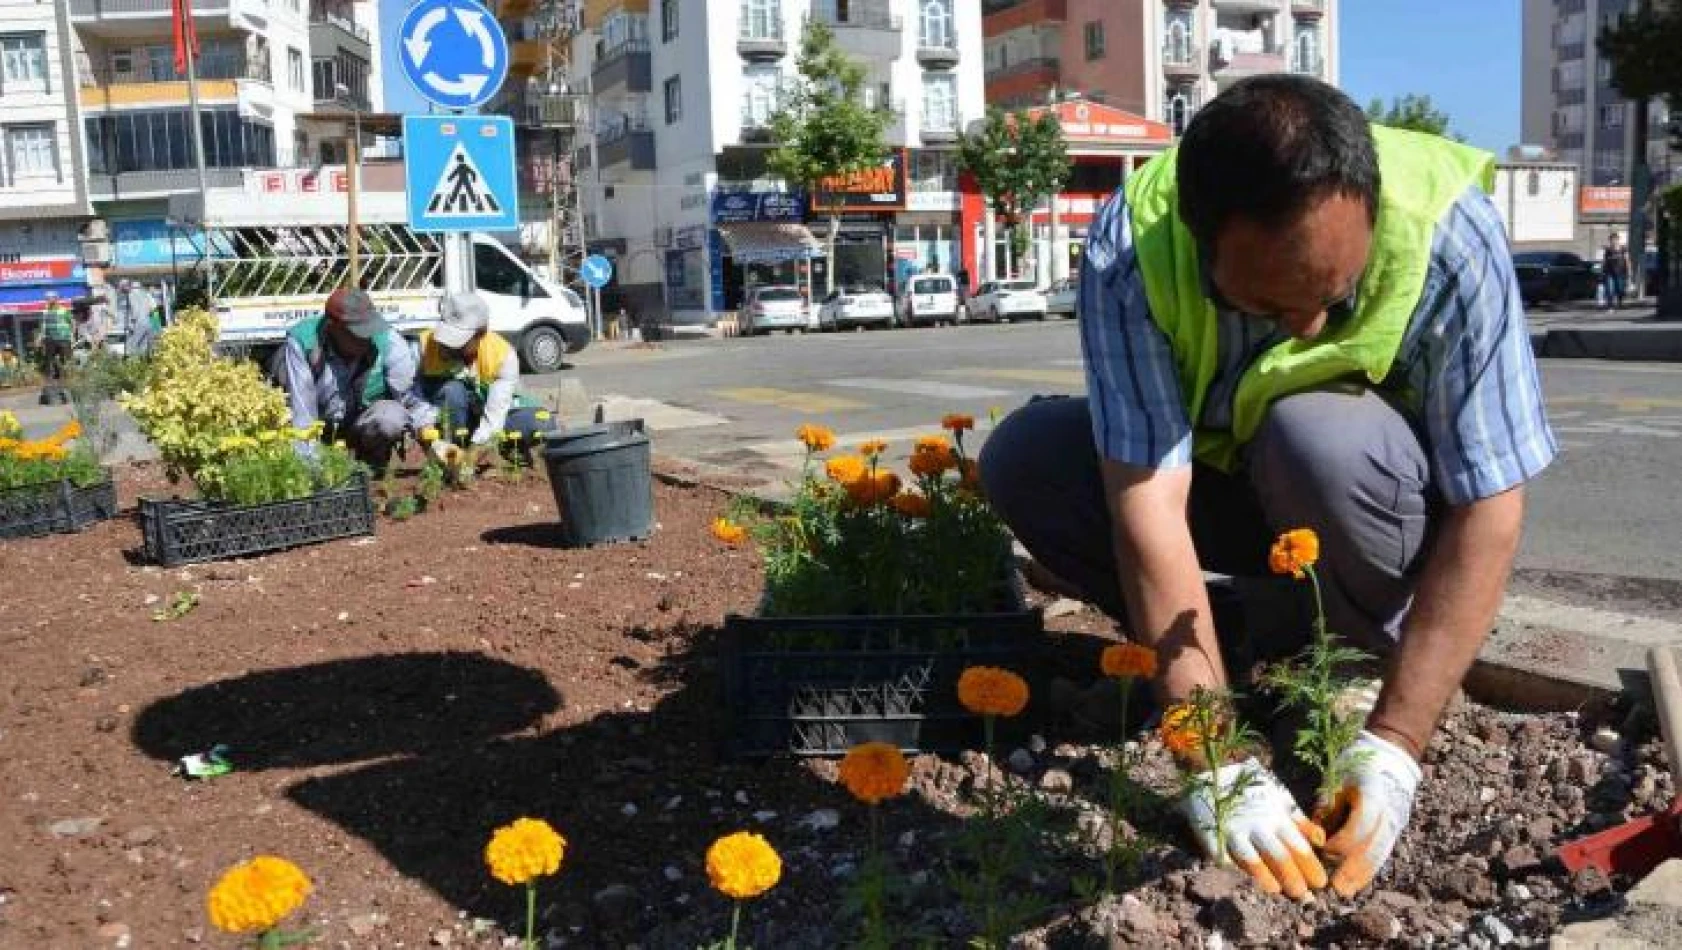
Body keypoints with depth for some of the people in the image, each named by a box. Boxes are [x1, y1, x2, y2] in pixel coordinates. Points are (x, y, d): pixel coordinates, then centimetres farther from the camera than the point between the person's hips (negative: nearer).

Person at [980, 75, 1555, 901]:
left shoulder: (1448, 235, -30)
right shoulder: (1131, 247, -30)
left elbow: (1488, 510, -27)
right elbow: (1147, 497, -34)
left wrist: (1393, 744, -31)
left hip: (1387, 497, -1)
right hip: (1216, 483, 2)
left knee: (1318, 439, -36)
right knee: (1022, 462, -22)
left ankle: (1370, 654, -8)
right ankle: (1260, 640, -9)